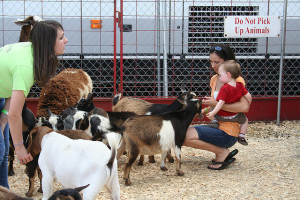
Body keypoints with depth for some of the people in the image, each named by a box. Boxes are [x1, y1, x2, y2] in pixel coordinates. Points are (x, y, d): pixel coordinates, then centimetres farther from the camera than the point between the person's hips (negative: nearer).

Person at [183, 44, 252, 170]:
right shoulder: (214, 79, 13)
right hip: (215, 126, 9)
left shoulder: (237, 80, -12)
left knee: (185, 136, -22)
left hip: (227, 133, -9)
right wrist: (204, 110, 7)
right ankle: (223, 152, 6)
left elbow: (244, 107, -26)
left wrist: (216, 104, -25)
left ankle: (222, 152, -5)